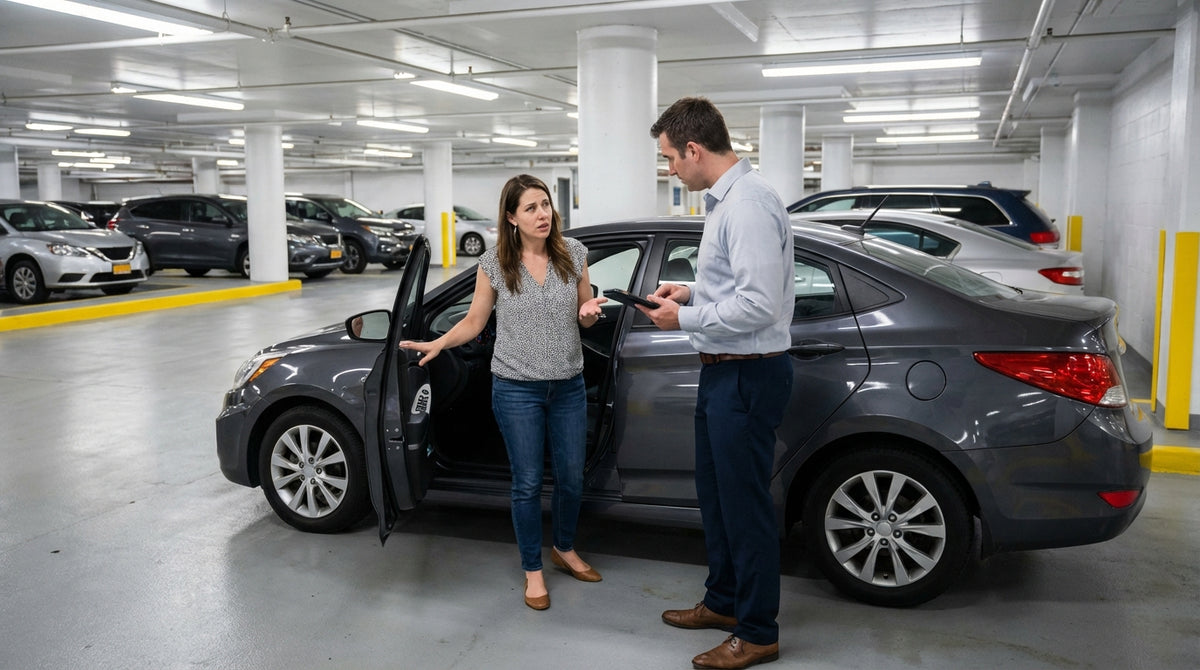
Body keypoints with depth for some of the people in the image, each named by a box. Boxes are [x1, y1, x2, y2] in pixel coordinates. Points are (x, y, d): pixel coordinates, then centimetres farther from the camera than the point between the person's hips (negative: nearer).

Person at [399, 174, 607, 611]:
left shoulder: (573, 253, -1)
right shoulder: (494, 263, -6)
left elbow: (584, 317, 9)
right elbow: (474, 322, 2)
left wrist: (588, 313, -14)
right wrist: (438, 344, -12)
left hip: (568, 386, 3)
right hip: (517, 389, -3)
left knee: (572, 477, 13)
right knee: (528, 483, 5)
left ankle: (565, 549, 40)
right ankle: (533, 570, 24)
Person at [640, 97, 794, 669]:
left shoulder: (749, 205, -21)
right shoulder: (722, 199, 12)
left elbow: (760, 303, -27)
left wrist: (684, 319, -16)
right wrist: (692, 292, 8)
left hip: (747, 375, -11)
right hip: (721, 370, 11)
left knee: (745, 504, 2)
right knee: (715, 492, 21)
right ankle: (723, 601, 38)